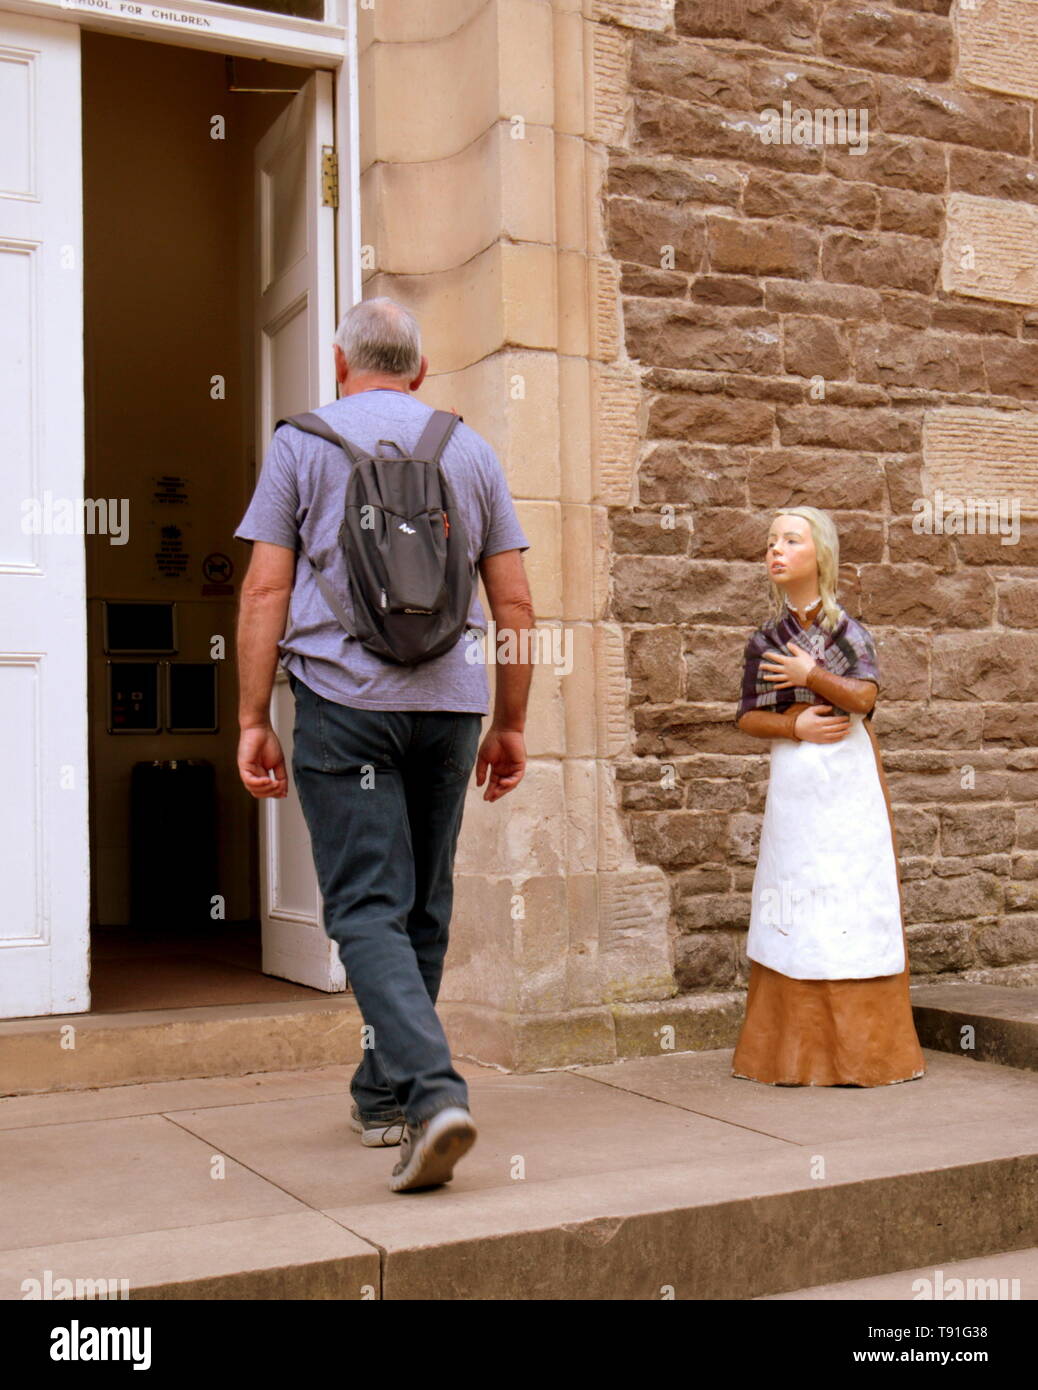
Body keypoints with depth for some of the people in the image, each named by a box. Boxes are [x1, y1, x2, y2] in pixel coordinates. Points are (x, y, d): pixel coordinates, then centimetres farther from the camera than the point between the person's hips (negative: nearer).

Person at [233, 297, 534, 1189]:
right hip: (451, 702, 3)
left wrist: (253, 720, 1)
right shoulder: (472, 450, 12)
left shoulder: (302, 442, 5)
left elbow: (267, 589, -2)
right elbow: (515, 602, 10)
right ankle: (383, 1097, 25)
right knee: (423, 910, 13)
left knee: (368, 909, -4)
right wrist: (511, 724, 16)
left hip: (343, 698, -3)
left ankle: (433, 1090, -22)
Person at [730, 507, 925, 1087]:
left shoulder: (849, 629, 4)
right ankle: (799, 1049, 6)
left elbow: (864, 696, -10)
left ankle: (860, 1046, 3)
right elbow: (748, 717, 5)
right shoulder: (765, 641, 10)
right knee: (795, 899, -1)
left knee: (853, 898, -4)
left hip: (848, 782, -2)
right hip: (793, 781, 2)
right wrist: (795, 724, -11)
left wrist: (810, 676, -12)